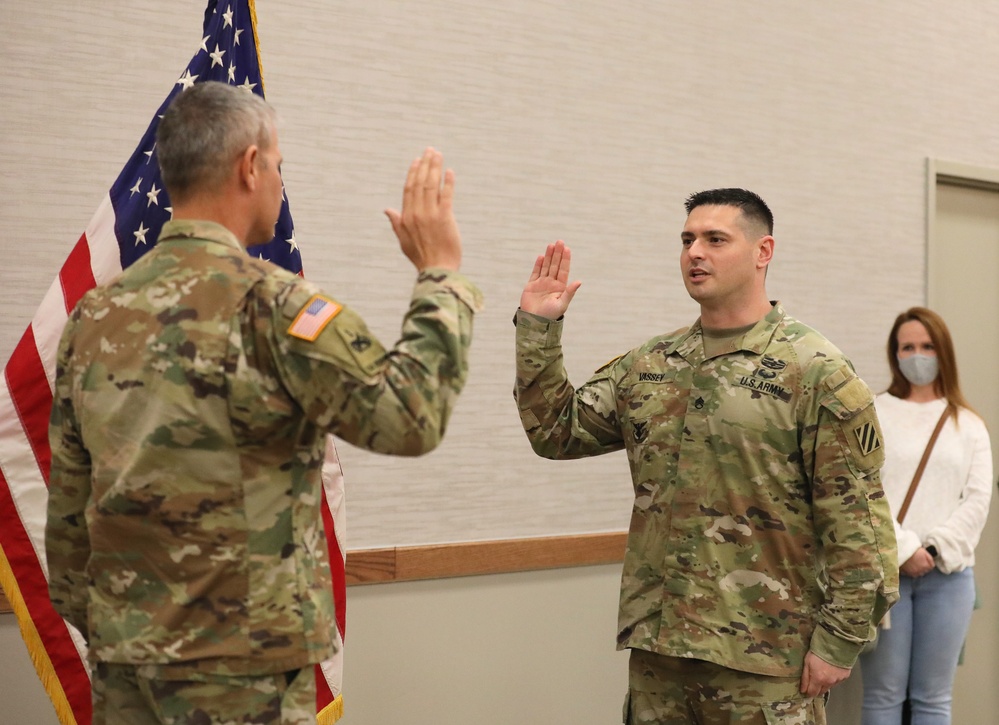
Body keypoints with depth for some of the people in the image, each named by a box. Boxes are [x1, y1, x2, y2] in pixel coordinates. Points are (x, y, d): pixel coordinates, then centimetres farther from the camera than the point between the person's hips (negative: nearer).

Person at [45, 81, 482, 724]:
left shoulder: (94, 315, 5)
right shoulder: (267, 304, -16)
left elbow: (68, 504, 10)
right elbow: (410, 417, -18)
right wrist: (441, 274, -7)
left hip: (122, 650, 7)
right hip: (236, 664, -6)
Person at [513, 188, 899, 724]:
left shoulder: (815, 371, -8)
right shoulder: (648, 365, 9)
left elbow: (855, 521, -10)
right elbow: (556, 430, 10)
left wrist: (839, 640, -12)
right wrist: (537, 329, 2)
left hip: (764, 657, -5)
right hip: (654, 644, 5)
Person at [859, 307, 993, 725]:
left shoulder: (968, 424, 13)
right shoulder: (873, 414, 3)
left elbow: (978, 500, 4)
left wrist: (936, 550, -8)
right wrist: (903, 549, -13)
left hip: (947, 573, 3)